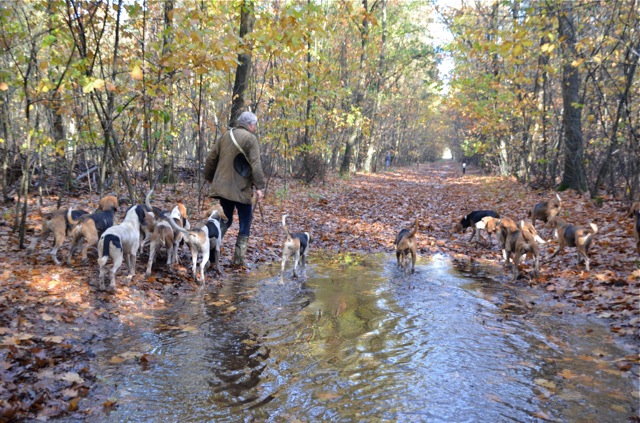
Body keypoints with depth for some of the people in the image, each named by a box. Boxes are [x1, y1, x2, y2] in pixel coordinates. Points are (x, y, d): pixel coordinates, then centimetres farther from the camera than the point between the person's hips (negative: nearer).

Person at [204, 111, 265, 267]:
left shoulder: (225, 136, 12)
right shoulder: (250, 138, -7)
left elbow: (211, 159, 14)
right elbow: (255, 165, -17)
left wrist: (209, 178, 25)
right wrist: (259, 186, -17)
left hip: (222, 187, 6)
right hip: (241, 189, -6)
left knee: (225, 220, 17)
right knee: (245, 222, 5)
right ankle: (239, 257, 2)